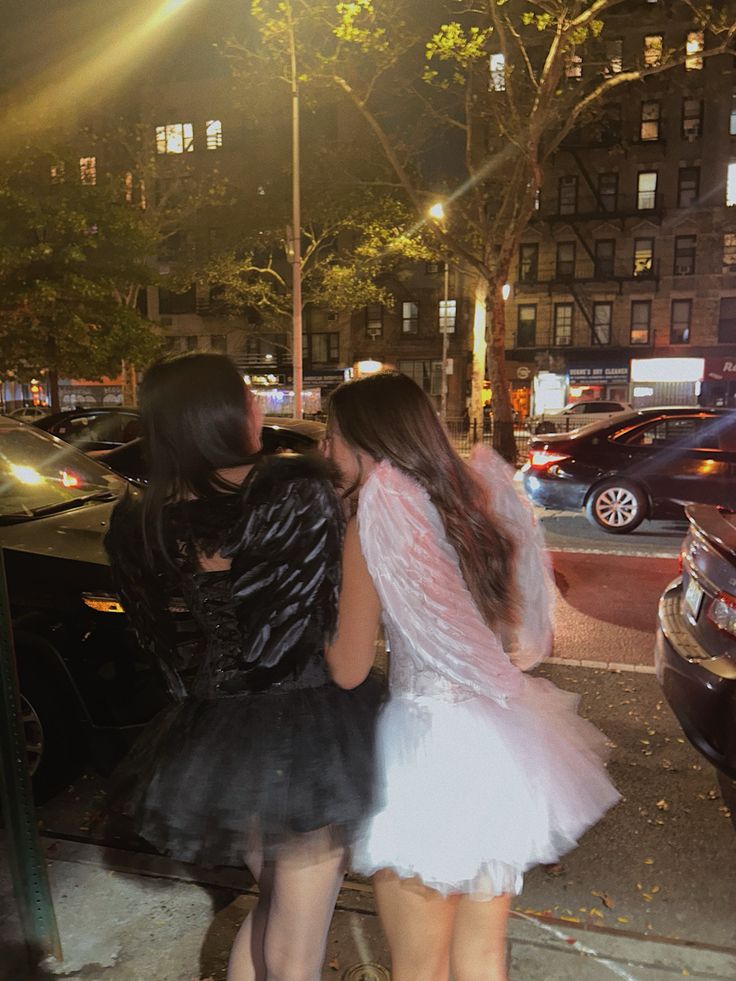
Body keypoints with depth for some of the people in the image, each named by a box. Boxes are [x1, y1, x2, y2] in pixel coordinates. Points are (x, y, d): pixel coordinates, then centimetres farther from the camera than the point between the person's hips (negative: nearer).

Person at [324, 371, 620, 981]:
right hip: (503, 746, 7)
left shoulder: (378, 520, -16)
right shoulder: (480, 496, 3)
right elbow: (529, 637, 9)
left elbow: (349, 670, -10)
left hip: (429, 747, -7)